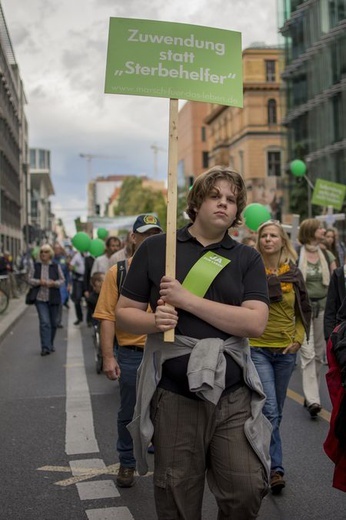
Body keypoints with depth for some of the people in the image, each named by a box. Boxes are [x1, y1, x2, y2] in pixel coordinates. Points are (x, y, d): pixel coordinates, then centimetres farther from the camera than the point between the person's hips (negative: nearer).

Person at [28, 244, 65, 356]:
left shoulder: (56, 266, 4)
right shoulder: (34, 266, 3)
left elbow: (62, 280, 5)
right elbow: (30, 279, 2)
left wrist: (54, 283, -15)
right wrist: (39, 282, -16)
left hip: (54, 299, 2)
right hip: (40, 298, -2)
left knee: (53, 323, 10)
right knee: (44, 322, -13)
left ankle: (50, 344, 28)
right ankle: (45, 347, -13)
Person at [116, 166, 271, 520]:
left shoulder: (247, 259, 5)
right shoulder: (155, 248, 3)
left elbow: (255, 322, -9)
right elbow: (124, 313, 6)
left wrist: (187, 299, -15)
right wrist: (154, 321, -17)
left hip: (234, 396, 1)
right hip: (174, 397, -1)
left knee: (248, 490, 2)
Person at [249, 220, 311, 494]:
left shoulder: (294, 273, 3)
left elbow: (305, 311, 12)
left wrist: (298, 339, 2)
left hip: (285, 351, 4)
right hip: (257, 348, -4)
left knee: (276, 412, 14)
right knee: (269, 411, -10)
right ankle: (276, 468, -1)